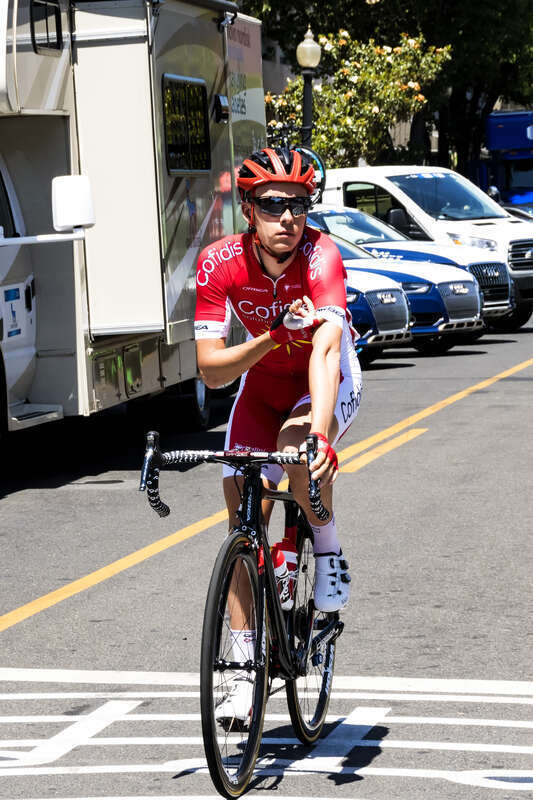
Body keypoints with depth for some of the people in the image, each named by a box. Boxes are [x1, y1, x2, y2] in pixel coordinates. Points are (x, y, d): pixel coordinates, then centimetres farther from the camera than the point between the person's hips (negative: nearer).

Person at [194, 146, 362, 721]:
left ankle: (329, 550, -5)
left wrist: (319, 431, -60)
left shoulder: (320, 257, -31)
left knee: (299, 450, -35)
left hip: (329, 381, -3)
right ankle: (245, 659, 2)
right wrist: (271, 338, -40)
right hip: (264, 381, 3)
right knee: (240, 503, -8)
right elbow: (211, 371, -25)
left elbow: (326, 349, -45)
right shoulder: (220, 263, -23)